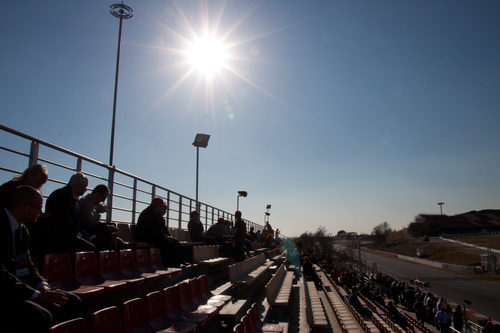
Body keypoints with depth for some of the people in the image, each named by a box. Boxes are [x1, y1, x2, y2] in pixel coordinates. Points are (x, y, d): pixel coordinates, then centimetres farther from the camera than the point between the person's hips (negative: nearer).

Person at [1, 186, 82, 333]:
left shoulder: (23, 230, 13)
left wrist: (43, 286, -3)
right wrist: (37, 295, -23)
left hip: (21, 288, 9)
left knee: (73, 302, -3)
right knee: (41, 317, -32)